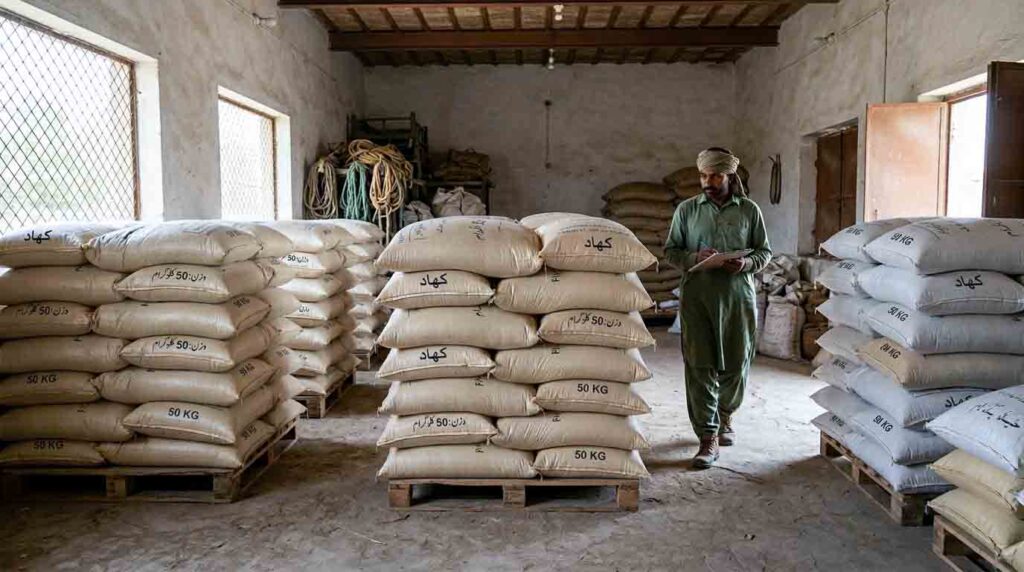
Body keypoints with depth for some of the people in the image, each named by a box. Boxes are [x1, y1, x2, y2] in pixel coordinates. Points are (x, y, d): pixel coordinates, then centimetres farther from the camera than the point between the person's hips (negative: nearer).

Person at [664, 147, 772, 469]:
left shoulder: (749, 210, 7)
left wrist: (746, 263, -11)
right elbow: (670, 251, 7)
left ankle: (724, 416, 37)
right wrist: (693, 258, -13)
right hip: (697, 297, -1)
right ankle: (708, 438, 1)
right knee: (699, 367, -4)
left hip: (738, 297, 1)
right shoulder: (686, 210, 7)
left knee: (736, 364, 9)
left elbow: (765, 252, 10)